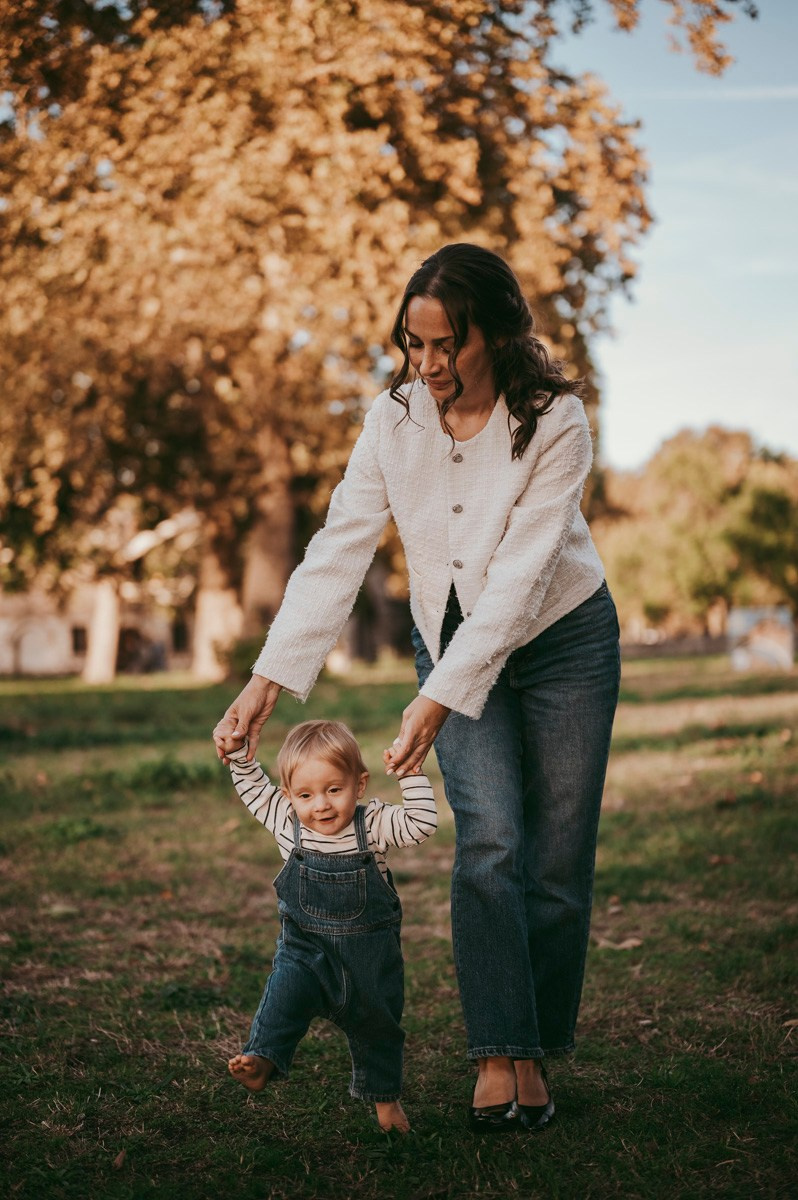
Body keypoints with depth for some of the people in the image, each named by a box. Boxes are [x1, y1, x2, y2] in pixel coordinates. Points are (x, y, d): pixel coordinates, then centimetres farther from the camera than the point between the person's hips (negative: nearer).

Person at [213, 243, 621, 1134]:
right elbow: (338, 551, -12)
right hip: (451, 642, 2)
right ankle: (499, 1057, -10)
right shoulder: (395, 418, -11)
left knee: (557, 861, 0)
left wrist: (438, 701, -33)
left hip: (563, 641, -2)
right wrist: (269, 677, -20)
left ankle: (539, 1051, 15)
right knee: (489, 841, -15)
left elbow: (518, 578, -27)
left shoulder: (555, 422, -22)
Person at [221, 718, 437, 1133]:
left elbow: (421, 824, -23)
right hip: (305, 947, 1)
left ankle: (385, 1096, 34)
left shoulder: (373, 823, -13)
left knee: (377, 1024, 13)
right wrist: (238, 752, -6)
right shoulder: (287, 823, -7)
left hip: (370, 955, 0)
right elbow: (253, 787, 7)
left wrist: (410, 773, -29)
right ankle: (262, 1060, -33)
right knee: (285, 989, -30)